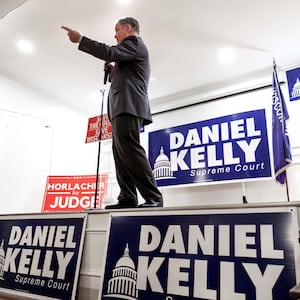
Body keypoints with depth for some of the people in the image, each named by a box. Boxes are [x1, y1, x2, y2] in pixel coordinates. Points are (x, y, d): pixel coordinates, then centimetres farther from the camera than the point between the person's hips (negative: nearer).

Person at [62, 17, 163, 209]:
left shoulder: (135, 43, 3)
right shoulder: (134, 48, 34)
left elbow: (110, 53, -15)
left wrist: (80, 39, -9)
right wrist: (114, 72, 17)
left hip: (127, 106, -11)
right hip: (125, 107, 11)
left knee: (129, 150, -20)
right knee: (122, 152, 1)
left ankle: (153, 197, -20)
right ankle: (128, 198, -4)